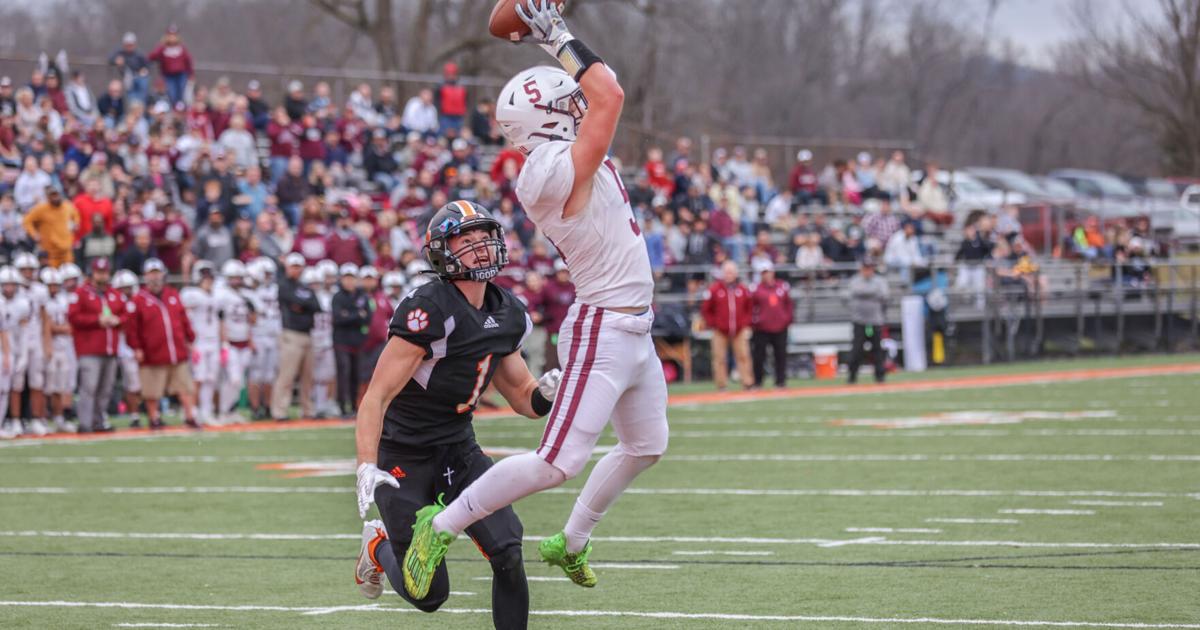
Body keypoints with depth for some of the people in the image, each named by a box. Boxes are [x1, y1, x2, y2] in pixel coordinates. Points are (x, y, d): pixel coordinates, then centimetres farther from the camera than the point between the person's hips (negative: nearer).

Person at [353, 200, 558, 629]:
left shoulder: (508, 315, 2)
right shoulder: (429, 309, -22)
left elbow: (523, 398, 12)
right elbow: (377, 397, -24)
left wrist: (545, 392, -12)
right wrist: (367, 468, -35)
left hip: (458, 449, 6)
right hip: (404, 459, -6)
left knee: (507, 552, -15)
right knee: (429, 594, -1)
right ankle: (379, 546, 31)